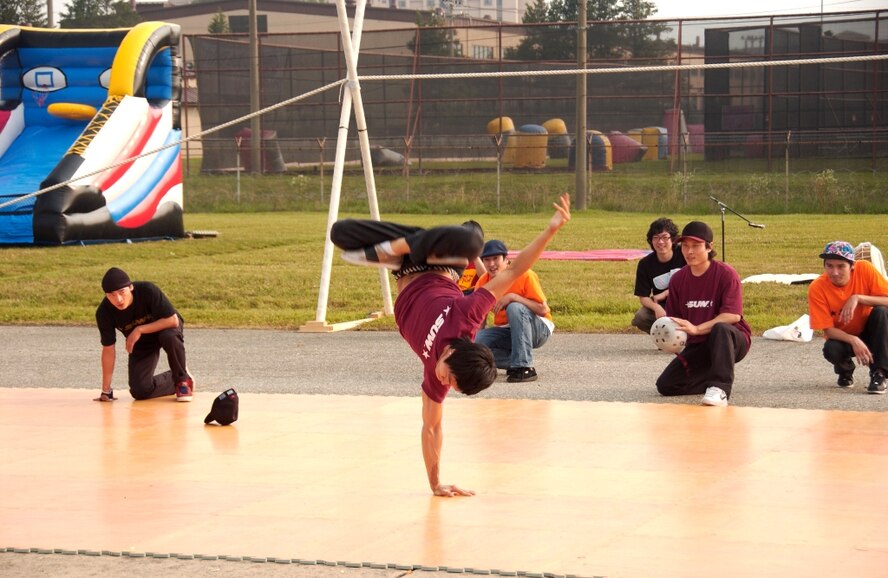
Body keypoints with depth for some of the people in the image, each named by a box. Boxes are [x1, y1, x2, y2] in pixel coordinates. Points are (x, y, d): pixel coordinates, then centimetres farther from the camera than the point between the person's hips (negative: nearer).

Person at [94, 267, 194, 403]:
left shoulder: (148, 291, -34)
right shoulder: (104, 313, -26)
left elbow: (173, 320, -31)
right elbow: (108, 349, -17)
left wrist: (139, 330, -36)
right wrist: (106, 391, -15)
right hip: (141, 344, 3)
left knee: (169, 337, -39)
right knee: (140, 391, -12)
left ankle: (182, 379, -11)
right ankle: (174, 380, 20)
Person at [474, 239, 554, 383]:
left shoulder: (525, 275, -17)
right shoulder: (483, 282, -3)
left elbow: (543, 310, -22)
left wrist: (513, 297, -31)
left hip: (539, 329, -4)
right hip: (506, 331, 4)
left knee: (515, 308, -36)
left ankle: (524, 367, -33)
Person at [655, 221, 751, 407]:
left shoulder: (726, 273, -15)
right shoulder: (678, 279, 3)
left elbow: (733, 315, -25)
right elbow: (673, 318, 10)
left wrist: (697, 328, -34)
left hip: (732, 339, -6)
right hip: (698, 346, 6)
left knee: (720, 329, -41)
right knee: (665, 385, -7)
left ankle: (720, 389, -43)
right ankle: (717, 379, 13)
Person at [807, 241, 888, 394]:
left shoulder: (864, 269, -20)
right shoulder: (817, 288, -22)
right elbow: (828, 329, -20)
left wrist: (858, 298, -36)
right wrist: (854, 341, -36)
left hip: (871, 333, 1)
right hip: (842, 337, -1)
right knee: (831, 350, -34)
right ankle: (845, 369, 4)